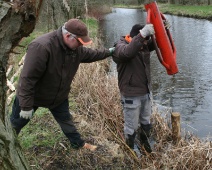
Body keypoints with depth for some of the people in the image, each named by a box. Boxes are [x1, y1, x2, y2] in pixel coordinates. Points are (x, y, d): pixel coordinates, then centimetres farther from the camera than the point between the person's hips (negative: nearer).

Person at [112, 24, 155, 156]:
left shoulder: (144, 45, 3)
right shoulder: (120, 46, -18)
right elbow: (127, 52, -41)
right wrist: (142, 34, -49)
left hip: (146, 92, 7)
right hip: (131, 95, -7)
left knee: (146, 122, 24)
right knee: (131, 125, 9)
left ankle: (145, 142, 47)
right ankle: (131, 147, 34)